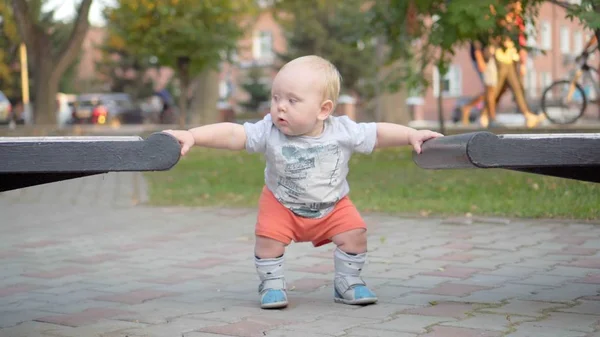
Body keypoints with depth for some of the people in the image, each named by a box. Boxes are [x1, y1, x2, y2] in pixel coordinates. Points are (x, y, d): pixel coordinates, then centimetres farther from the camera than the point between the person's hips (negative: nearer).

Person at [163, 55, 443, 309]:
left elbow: (378, 133, -10)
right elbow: (232, 134, -35)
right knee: (269, 236, -21)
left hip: (333, 205, 1)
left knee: (354, 233, -11)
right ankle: (271, 284, 3)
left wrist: (412, 135, -17)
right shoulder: (268, 132, -27)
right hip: (281, 204, -1)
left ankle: (347, 283, 11)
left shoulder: (343, 131, -22)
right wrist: (192, 136, -46)